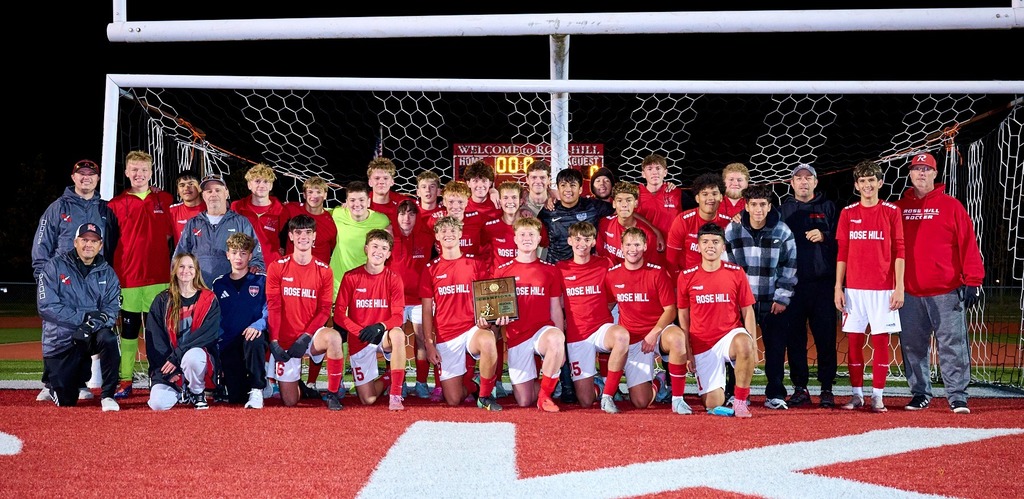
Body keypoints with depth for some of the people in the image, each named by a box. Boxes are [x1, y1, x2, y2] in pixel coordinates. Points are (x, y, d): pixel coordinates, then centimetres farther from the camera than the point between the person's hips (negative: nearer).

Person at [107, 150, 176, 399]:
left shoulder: (165, 200, 7)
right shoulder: (116, 204, 4)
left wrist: (152, 250, 1)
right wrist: (111, 275, -1)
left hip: (158, 277, 1)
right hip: (128, 278, 0)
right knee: (128, 330, 6)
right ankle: (125, 381, 11)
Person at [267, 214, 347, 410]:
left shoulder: (324, 271, 0)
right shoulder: (277, 267, -2)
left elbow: (324, 310, -4)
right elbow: (273, 307, -6)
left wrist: (306, 337, -17)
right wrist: (274, 342, -15)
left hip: (311, 336, 0)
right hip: (285, 340, 0)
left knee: (333, 337, -37)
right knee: (290, 402, -1)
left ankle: (333, 394, -21)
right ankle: (295, 382, 37)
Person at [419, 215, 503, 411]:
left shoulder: (475, 264, 7)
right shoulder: (431, 269, 7)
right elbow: (427, 310, 7)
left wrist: (486, 320, -14)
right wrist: (429, 344, -2)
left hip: (472, 328, -1)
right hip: (445, 336, 1)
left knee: (488, 341, -39)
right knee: (453, 400, -8)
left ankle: (485, 396, -16)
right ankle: (467, 384, 30)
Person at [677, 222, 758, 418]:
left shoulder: (736, 273, -2)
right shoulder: (686, 277, -1)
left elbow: (747, 311, 2)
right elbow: (683, 315, 7)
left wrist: (752, 343, -9)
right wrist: (687, 350, 4)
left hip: (731, 334, -1)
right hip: (702, 345, 1)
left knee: (744, 344, -39)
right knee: (713, 405, -3)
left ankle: (741, 400, -20)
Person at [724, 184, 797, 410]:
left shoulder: (783, 232, -3)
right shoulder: (732, 231, -2)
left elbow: (789, 268, 0)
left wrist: (782, 297, -4)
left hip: (773, 303, 0)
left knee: (776, 349, 2)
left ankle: (775, 395, 12)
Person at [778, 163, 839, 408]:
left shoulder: (828, 208, 11)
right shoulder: (783, 210, 15)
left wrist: (824, 237, -11)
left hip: (822, 282, -1)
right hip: (792, 284, 2)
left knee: (825, 337, -2)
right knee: (795, 337, 2)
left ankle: (827, 389, 5)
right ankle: (800, 388, 10)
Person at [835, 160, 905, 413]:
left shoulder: (891, 211, 3)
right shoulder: (848, 213, 8)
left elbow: (899, 252, 1)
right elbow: (841, 253, 8)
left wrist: (899, 287, -6)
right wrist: (838, 287, 2)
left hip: (883, 288, -2)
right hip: (854, 288, 2)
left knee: (881, 341, 0)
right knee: (854, 341, 3)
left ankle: (877, 396, 7)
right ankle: (857, 394, 12)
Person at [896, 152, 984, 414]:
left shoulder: (951, 206, 3)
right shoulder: (899, 208, 11)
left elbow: (968, 244, -1)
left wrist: (972, 281, -8)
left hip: (946, 292, -3)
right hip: (909, 293, 3)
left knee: (953, 345, -3)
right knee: (912, 346, 6)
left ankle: (957, 396, 2)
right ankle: (920, 393, 16)